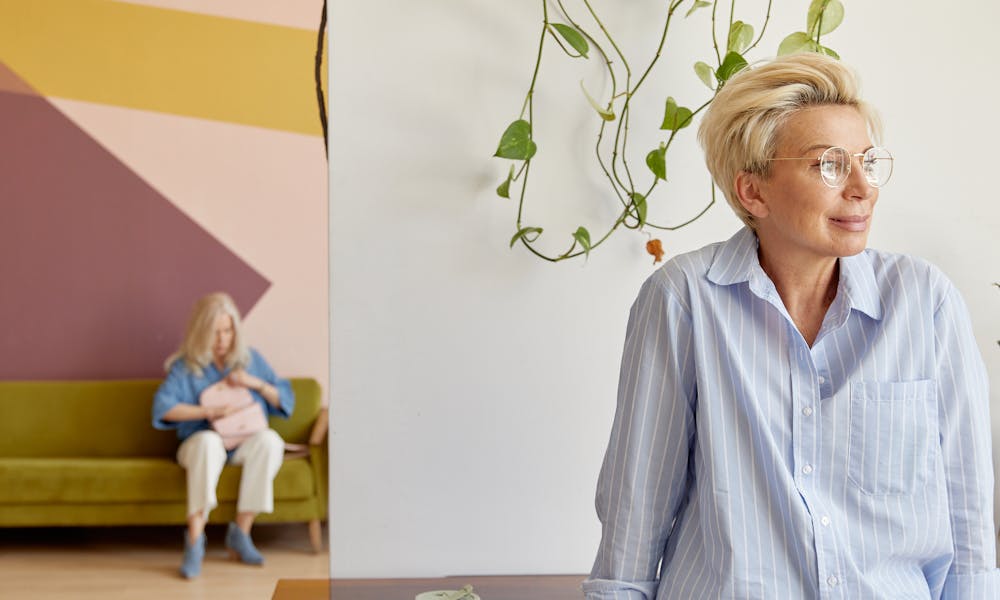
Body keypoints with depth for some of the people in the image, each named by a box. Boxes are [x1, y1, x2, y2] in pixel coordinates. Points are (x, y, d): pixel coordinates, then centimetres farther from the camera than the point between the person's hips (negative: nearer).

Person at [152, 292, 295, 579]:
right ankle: (195, 539, -42)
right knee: (208, 440, -39)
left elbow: (286, 401, 12)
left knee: (269, 440, -34)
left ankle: (241, 531, -28)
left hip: (245, 444, 2)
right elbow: (162, 409, -9)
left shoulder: (251, 359, 14)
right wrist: (207, 411, -16)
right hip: (200, 444, -2)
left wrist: (256, 383, -4)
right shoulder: (185, 366, 6)